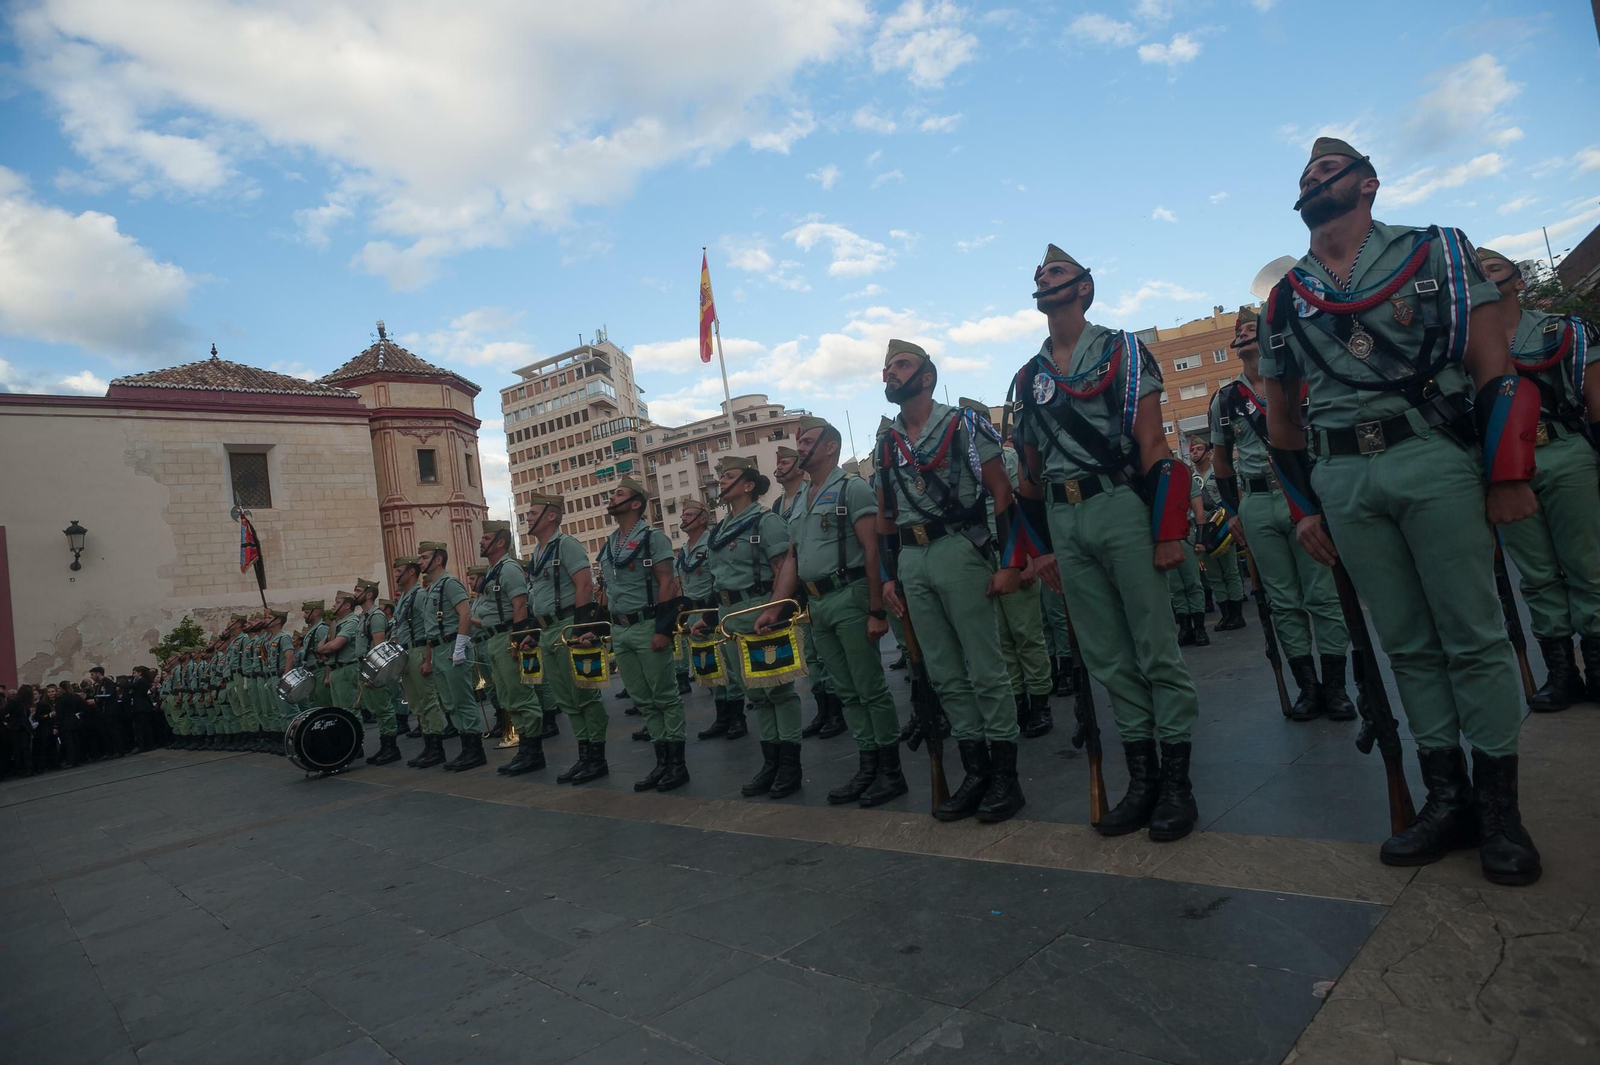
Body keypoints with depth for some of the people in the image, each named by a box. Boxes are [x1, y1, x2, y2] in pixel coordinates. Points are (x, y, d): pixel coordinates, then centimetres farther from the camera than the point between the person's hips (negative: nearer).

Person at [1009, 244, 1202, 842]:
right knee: (1108, 658, 8)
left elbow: (1152, 444, -5)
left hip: (1120, 506, -5)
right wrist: (1044, 547, 16)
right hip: (1063, 522, 5)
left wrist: (1170, 529, -12)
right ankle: (1141, 779, 17)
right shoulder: (1028, 378, 18)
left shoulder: (1121, 351, 3)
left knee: (1156, 649, 0)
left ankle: (1177, 782, 9)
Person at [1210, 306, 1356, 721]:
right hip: (1256, 506, 2)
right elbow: (1222, 459, 17)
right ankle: (1308, 687, 14)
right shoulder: (1224, 400, 10)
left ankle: (1335, 687, 9)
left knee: (1323, 595, 0)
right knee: (1284, 601, 6)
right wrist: (1233, 511, 12)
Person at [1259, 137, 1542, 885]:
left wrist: (1508, 474, -7)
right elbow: (1282, 415, 18)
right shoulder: (1284, 300, 14)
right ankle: (1447, 798, 17)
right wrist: (1304, 510, 13)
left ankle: (1499, 805, 13)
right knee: (1407, 644, 8)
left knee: (1472, 637, 0)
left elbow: (1494, 365, 0)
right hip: (1341, 481, 3)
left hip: (1433, 458, -3)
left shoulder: (1434, 253, 7)